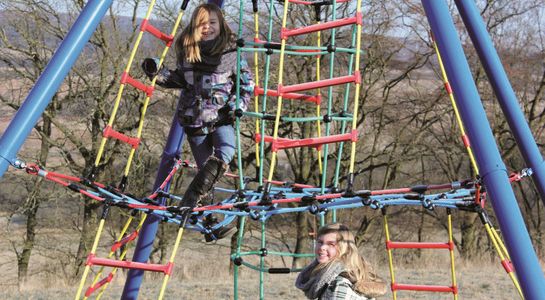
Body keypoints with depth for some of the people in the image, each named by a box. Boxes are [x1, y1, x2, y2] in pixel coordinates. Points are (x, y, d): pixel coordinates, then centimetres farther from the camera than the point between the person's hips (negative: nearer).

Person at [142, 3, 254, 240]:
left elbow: (247, 83, 3)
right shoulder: (186, 50, 4)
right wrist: (157, 73, 2)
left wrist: (236, 106, -10)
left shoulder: (231, 52, -4)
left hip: (220, 116, -2)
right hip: (194, 117, 2)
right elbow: (179, 79, 16)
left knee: (226, 151, -29)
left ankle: (190, 204, -28)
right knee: (206, 169, 2)